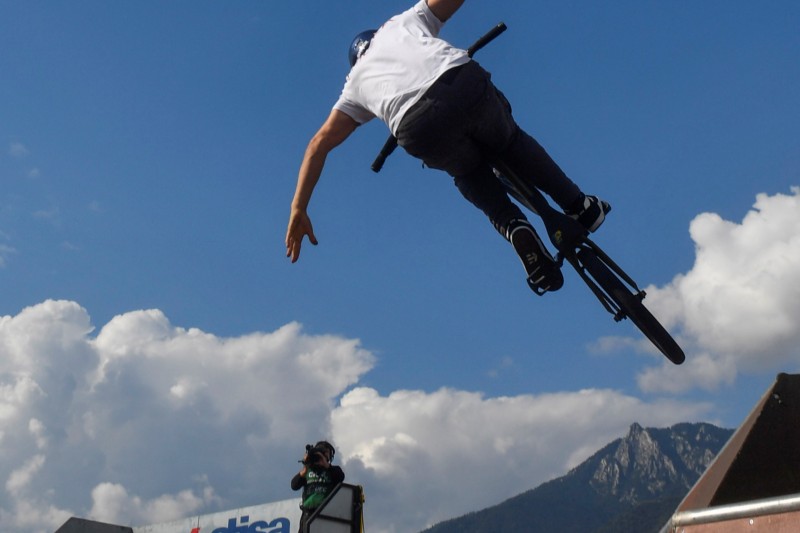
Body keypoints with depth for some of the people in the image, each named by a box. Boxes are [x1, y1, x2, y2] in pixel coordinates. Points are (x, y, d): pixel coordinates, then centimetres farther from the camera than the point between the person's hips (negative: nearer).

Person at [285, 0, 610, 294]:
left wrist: (298, 209, 23)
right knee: (509, 141, 32)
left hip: (420, 129, 0)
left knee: (469, 173, 30)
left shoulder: (356, 81, 34)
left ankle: (514, 227, 5)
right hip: (465, 84, 0)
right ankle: (580, 207, 27)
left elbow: (320, 143, 25)